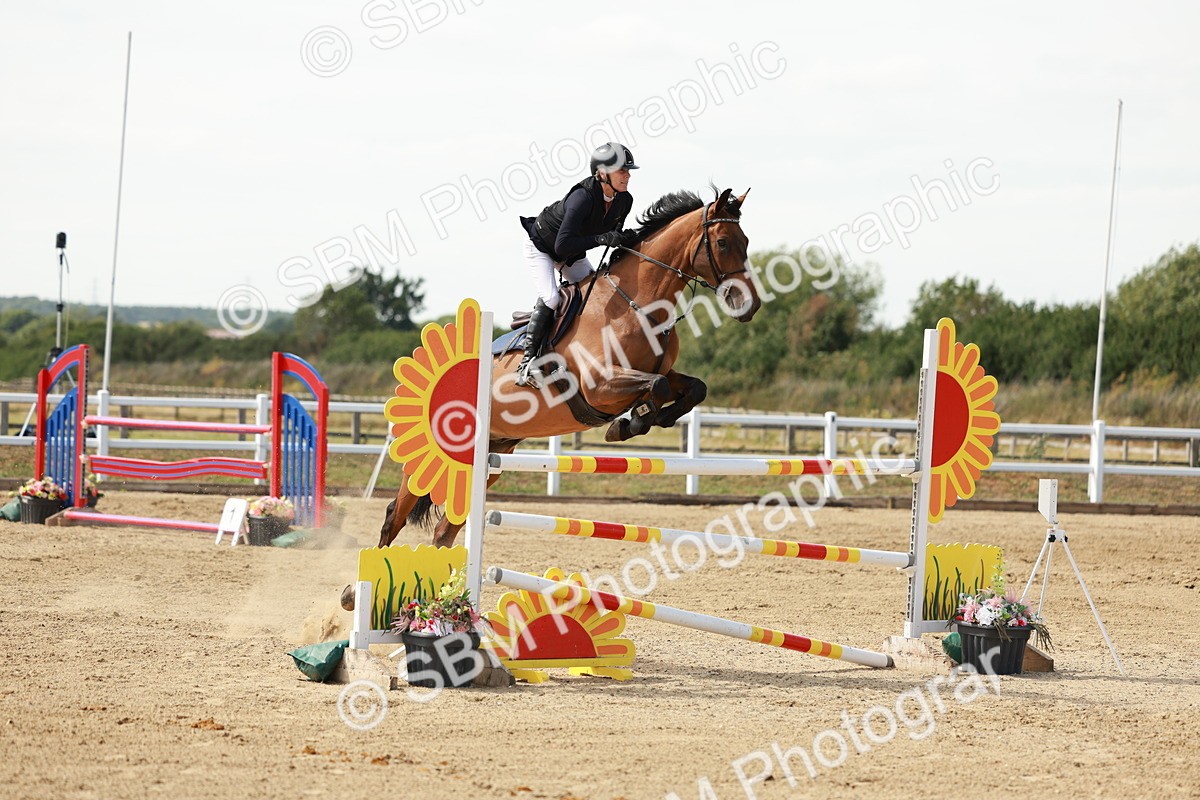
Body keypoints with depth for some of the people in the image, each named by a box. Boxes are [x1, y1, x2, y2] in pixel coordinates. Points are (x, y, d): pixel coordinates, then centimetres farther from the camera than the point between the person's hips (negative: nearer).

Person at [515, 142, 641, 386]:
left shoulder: (624, 200, -16)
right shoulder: (582, 197, -39)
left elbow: (614, 232, 3)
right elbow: (562, 245, -45)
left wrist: (623, 239, -20)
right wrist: (602, 239, -49)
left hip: (573, 255, 8)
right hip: (542, 247, -8)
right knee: (550, 297, -25)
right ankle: (528, 361, -19)